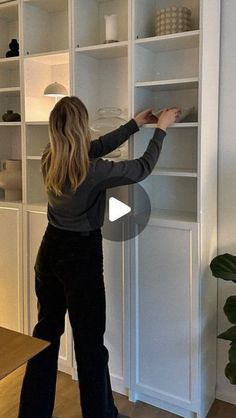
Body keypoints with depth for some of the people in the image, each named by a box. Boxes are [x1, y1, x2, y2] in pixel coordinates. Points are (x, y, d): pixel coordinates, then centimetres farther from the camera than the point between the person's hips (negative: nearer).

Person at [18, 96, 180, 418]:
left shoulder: (50, 160, -4)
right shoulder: (93, 171, -23)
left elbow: (99, 146, 9)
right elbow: (143, 167, -8)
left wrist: (135, 123, 17)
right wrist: (161, 128, 6)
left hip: (50, 250, 7)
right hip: (81, 257, -7)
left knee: (46, 330, 19)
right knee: (89, 341, 8)